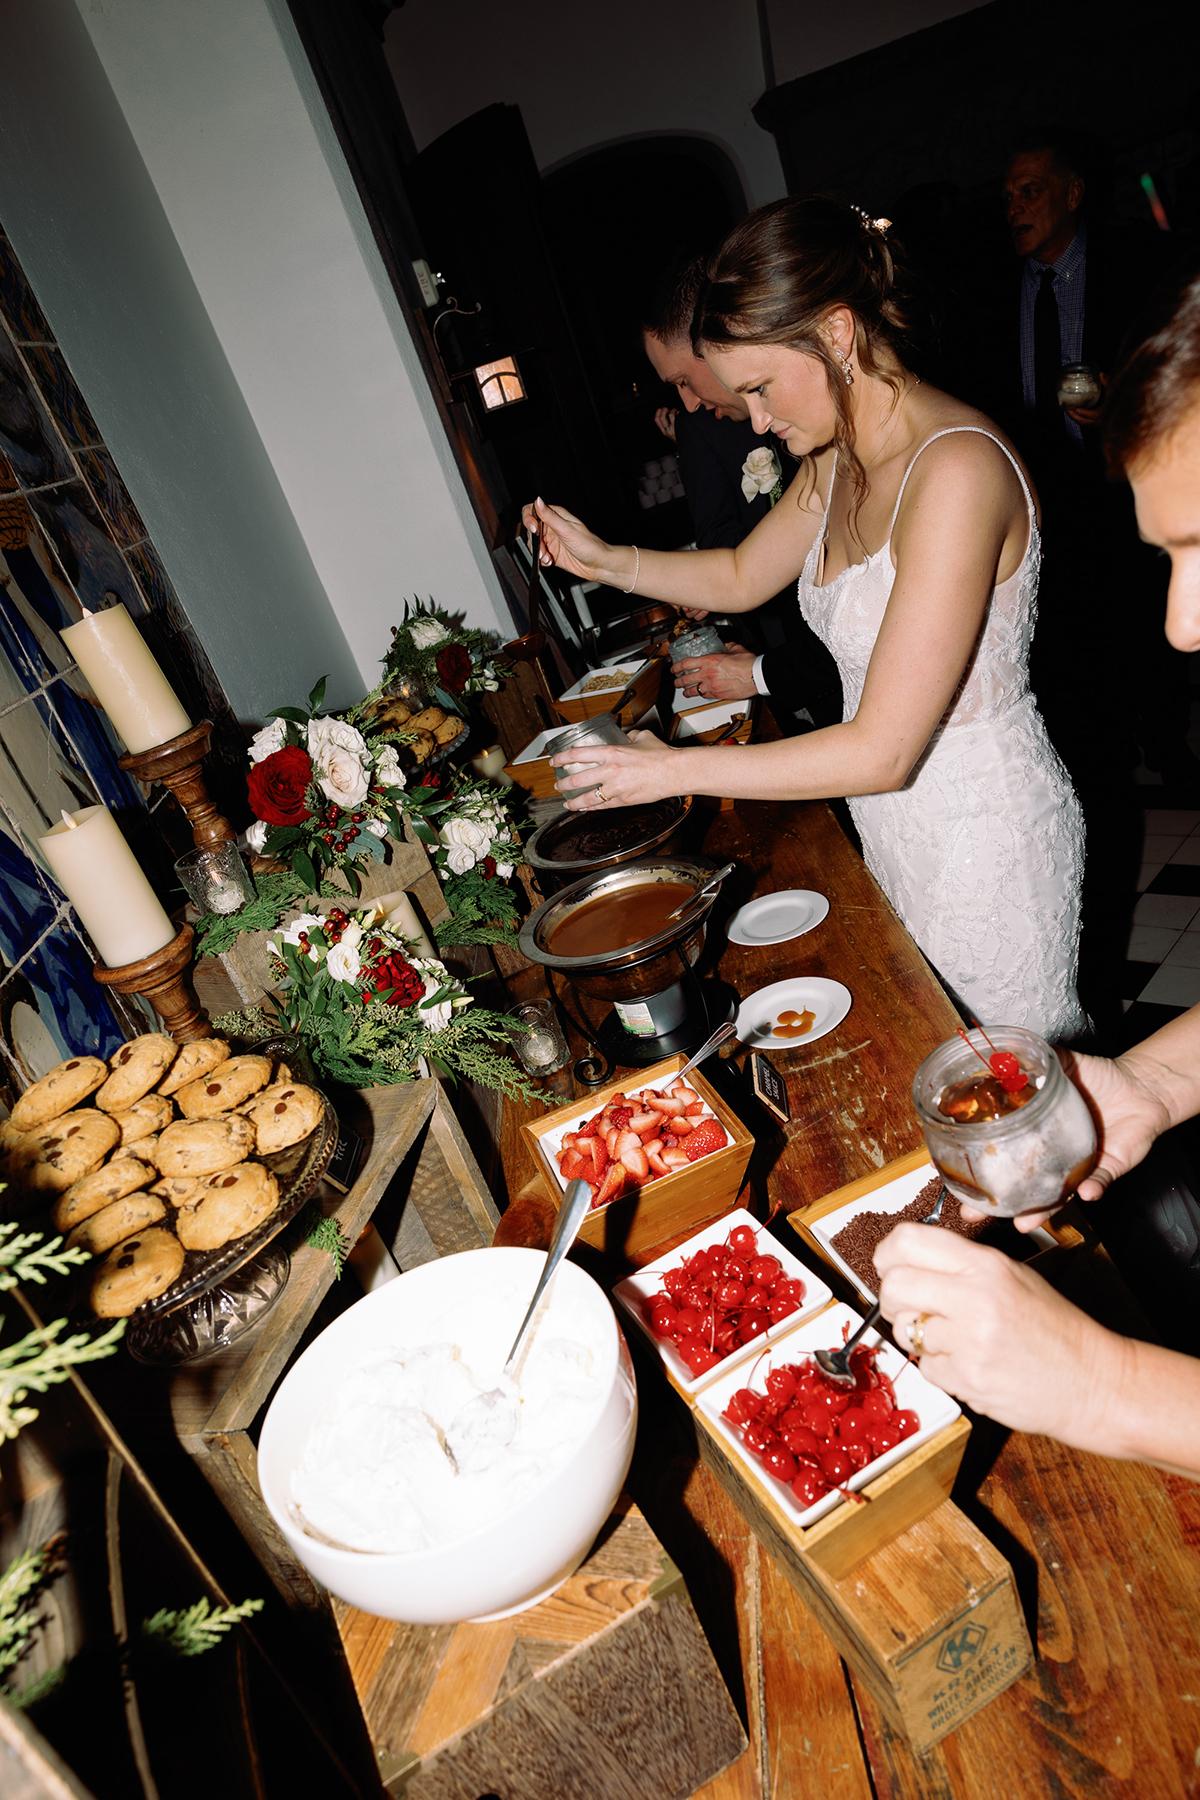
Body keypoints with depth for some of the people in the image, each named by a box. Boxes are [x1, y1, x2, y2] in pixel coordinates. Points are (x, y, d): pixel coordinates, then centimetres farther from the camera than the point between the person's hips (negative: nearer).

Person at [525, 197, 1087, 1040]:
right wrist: (605, 559, 2)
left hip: (984, 836, -8)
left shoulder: (955, 470, -26)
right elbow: (743, 575, 18)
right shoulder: (840, 456, 2)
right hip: (897, 830, 8)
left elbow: (882, 751, -29)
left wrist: (676, 768, -22)